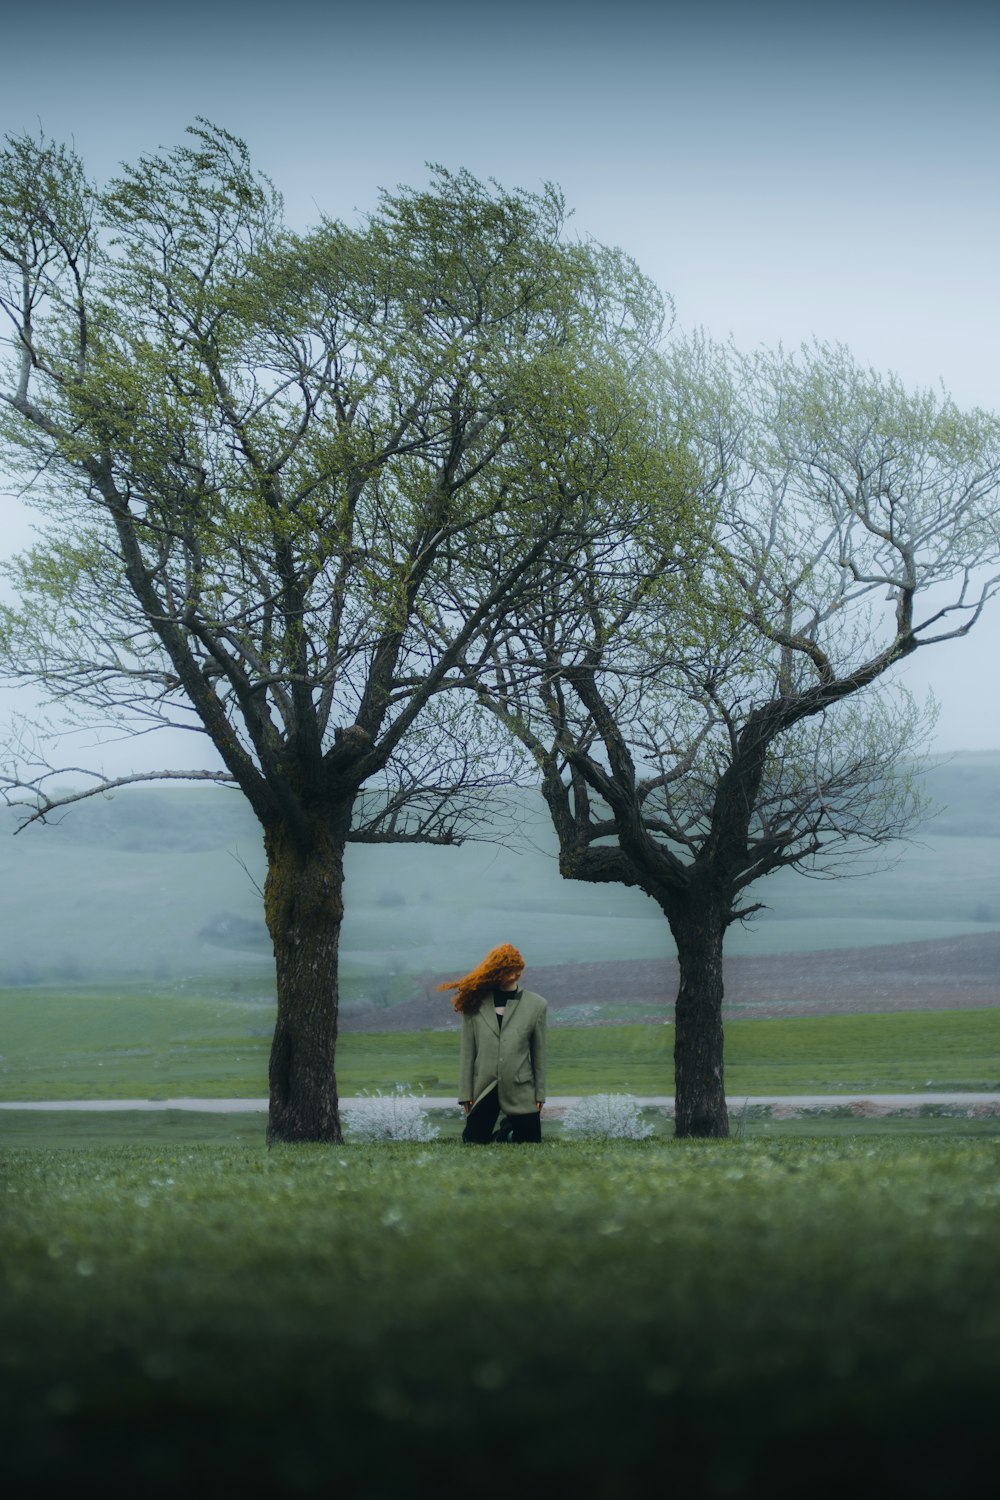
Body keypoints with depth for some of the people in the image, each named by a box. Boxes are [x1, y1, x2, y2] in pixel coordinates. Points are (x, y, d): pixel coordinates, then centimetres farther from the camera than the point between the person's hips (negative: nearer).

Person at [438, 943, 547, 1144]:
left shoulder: (536, 1005, 0)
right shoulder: (475, 1004, -1)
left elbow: (539, 1052, 4)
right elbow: (467, 1052, 0)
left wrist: (540, 1093, 5)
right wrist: (465, 1093, -3)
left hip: (520, 1089, 0)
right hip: (483, 1089, 0)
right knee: (474, 1143, 3)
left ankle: (507, 1130, 39)